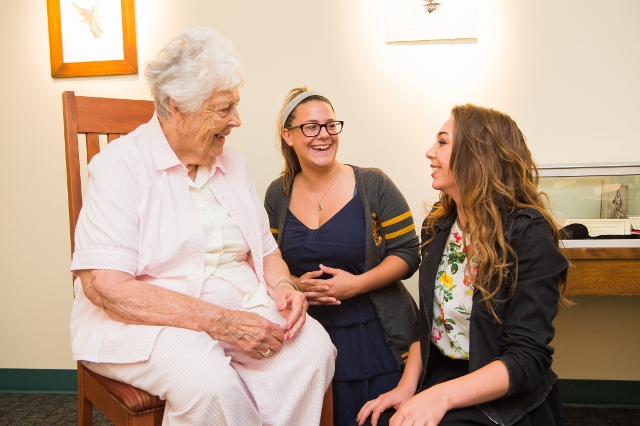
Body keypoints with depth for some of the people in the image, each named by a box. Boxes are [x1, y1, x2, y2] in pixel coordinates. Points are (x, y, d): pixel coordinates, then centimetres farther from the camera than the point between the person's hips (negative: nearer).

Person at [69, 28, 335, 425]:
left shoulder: (230, 161, 11)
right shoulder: (122, 165, -10)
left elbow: (265, 249, 18)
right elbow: (103, 285, -20)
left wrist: (282, 286, -7)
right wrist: (220, 322, -25)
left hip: (239, 311, 6)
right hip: (144, 319, -5)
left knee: (313, 346, -22)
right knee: (209, 382, -35)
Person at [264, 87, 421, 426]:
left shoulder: (373, 185, -6)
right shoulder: (278, 195, 4)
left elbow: (407, 253, -5)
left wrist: (357, 284, -19)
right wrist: (295, 284, -10)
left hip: (378, 337, -2)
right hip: (309, 337, 2)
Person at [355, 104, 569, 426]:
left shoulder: (528, 235, -16)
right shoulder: (438, 226, 4)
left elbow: (528, 359, -18)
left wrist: (440, 397, -29)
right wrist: (407, 386, -3)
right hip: (435, 376, 5)